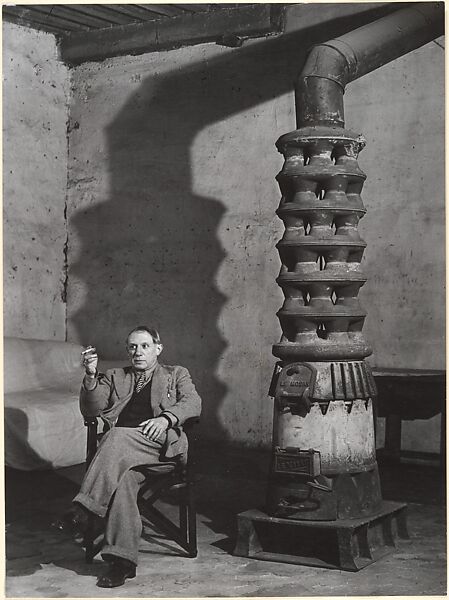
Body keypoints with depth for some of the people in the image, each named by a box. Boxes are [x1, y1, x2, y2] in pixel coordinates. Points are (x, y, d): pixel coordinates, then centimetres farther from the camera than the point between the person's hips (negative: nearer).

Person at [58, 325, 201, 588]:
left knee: (118, 436, -34)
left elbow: (193, 403, 5)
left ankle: (85, 507, -37)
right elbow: (91, 409, 15)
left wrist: (166, 418, -16)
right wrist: (91, 375, -2)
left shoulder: (176, 375, 24)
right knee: (123, 478, -33)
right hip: (122, 449, 2)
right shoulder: (115, 378, 30)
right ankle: (122, 561, -35)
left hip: (162, 444, -2)